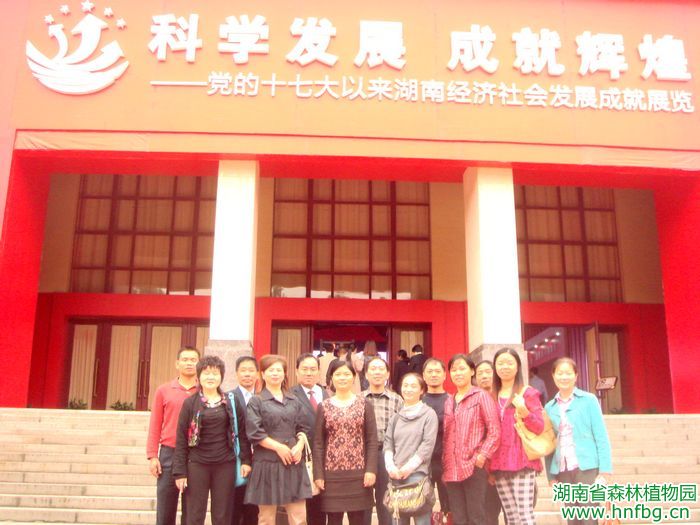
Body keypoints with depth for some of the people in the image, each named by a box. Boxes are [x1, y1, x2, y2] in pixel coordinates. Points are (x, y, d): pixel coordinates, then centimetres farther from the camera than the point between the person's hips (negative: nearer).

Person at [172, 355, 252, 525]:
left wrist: (246, 460, -2)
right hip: (197, 465, -1)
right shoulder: (190, 403, 0)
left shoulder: (232, 403, 6)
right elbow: (181, 439, -1)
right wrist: (180, 472, -5)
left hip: (225, 465, 1)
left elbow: (242, 432, 7)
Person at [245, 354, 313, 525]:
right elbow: (255, 432, -9)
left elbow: (303, 428, 12)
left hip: (293, 462, 4)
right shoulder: (256, 401, 1)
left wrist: (299, 446, -7)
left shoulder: (294, 401, 14)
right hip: (267, 462, -3)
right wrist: (278, 447, -14)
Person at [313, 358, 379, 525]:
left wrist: (371, 469, -8)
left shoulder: (365, 404, 4)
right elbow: (318, 443, 3)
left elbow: (372, 440, 1)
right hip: (332, 473, 0)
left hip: (358, 473, 0)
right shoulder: (324, 406, 5)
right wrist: (318, 474, -3)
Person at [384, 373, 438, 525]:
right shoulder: (396, 417, 16)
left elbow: (428, 445, -6)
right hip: (396, 475, 5)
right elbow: (388, 443, 11)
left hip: (418, 474, -4)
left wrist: (409, 467, -11)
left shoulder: (429, 414, 2)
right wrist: (390, 466, -5)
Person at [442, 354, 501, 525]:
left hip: (474, 467, -6)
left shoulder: (481, 396, 0)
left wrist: (482, 456, -16)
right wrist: (445, 467, 12)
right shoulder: (449, 402, 18)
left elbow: (495, 431, -7)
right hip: (452, 470, 6)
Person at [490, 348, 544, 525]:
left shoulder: (528, 393, -1)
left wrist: (524, 412, -23)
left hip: (523, 462, -5)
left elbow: (540, 428, -7)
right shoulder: (492, 396, 14)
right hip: (499, 464, 5)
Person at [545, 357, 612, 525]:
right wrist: (551, 475, 6)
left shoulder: (588, 400, 0)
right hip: (563, 471, 4)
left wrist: (604, 470, -10)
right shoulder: (549, 408, 9)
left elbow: (601, 437, -3)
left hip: (587, 468, -3)